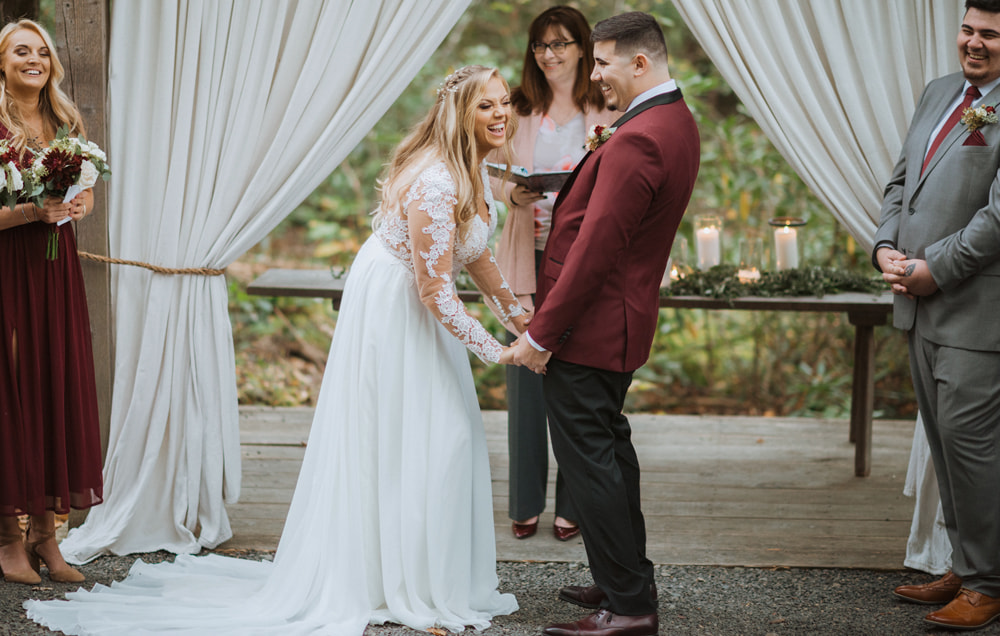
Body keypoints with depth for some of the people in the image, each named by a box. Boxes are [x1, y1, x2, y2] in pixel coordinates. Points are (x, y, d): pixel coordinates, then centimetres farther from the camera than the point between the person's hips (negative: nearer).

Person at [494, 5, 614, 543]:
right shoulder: (518, 111, 8)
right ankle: (526, 504, 14)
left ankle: (572, 504, 12)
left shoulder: (607, 113, 2)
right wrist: (515, 195, -14)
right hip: (529, 260, 2)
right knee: (525, 381, 2)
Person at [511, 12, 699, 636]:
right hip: (622, 324, 11)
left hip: (589, 327, -11)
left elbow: (595, 249, -24)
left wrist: (540, 333, -19)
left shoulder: (637, 140, -24)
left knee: (589, 457, -3)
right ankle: (625, 582, 31)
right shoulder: (678, 122, 9)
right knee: (609, 449, 20)